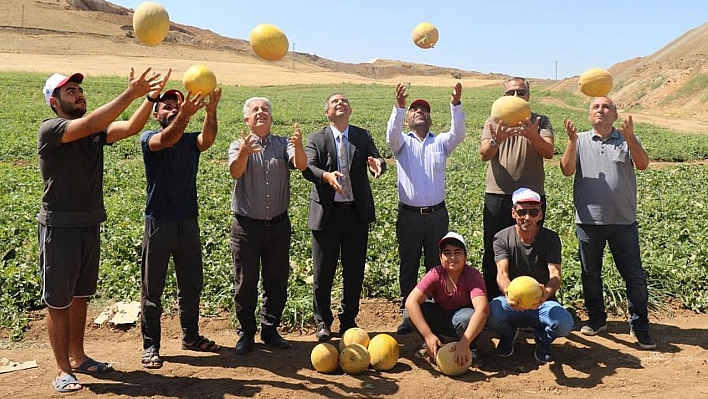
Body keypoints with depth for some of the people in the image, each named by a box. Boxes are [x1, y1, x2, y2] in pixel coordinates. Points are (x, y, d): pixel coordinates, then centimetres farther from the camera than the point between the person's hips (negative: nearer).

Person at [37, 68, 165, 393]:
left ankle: (77, 357, 30)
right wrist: (131, 93, -35)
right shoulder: (50, 130, -13)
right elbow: (90, 123, -30)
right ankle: (62, 370, 15)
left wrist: (150, 96, -27)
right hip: (59, 228, -6)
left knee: (80, 296, 16)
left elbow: (131, 127, -12)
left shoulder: (95, 132, 5)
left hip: (90, 225, 6)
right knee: (58, 301, 4)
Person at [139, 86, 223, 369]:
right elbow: (165, 140, -28)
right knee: (152, 289, 3)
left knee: (191, 285, 14)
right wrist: (185, 114, -47)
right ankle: (150, 346, 14)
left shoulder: (191, 140, 4)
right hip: (158, 223, -4)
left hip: (189, 223, 4)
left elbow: (208, 139, -20)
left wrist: (211, 112, -41)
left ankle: (190, 336, 29)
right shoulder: (148, 138, -4)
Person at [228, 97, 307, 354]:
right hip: (246, 225, -2)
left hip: (278, 225, 2)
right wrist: (244, 153, -42)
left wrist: (298, 147, -37)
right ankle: (246, 334, 21)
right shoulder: (239, 146, 0)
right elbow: (235, 172, -20)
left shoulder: (284, 144, 4)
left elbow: (301, 165, -15)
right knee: (245, 284, 7)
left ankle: (270, 331, 25)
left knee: (277, 282, 10)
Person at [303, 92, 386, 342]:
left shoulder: (363, 137, 9)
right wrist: (326, 175, -34)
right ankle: (323, 322, 23)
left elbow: (377, 161, -5)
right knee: (323, 273, 6)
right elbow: (308, 168, -12)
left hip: (357, 212, 2)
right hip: (326, 213, -1)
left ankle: (348, 320, 26)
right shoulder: (316, 139, 3)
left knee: (354, 272, 9)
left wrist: (377, 164, -30)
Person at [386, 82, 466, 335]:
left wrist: (456, 104, -24)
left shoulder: (440, 142, 10)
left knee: (437, 265, 9)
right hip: (409, 215, -1)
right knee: (408, 266, 7)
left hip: (437, 214, 1)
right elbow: (392, 134, -16)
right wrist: (399, 106, -31)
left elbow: (458, 134, -9)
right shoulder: (402, 142, 6)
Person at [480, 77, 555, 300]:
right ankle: (491, 302, 17)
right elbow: (484, 154, -7)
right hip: (497, 196, 0)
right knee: (493, 252, 4)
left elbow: (549, 152, -9)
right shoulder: (493, 122, 9)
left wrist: (533, 136, -30)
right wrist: (496, 140, -29)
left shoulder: (540, 122, 7)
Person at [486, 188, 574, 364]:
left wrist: (547, 292, -46)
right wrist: (508, 292, -47)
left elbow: (555, 274, -20)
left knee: (565, 323, -32)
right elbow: (502, 274, -21)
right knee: (491, 313, -33)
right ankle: (508, 333, 7)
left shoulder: (551, 238, -7)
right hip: (512, 303, 0)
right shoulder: (502, 238, -7)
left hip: (543, 303, 0)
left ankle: (542, 339, 8)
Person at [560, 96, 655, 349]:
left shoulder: (628, 139, 6)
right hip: (588, 219, 1)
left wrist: (629, 137, -24)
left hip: (623, 220, -1)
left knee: (634, 274, 2)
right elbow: (567, 170, -6)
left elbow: (643, 164, -10)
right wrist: (572, 140, -17)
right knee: (590, 273, 11)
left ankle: (639, 325, 14)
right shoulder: (580, 140, 7)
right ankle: (597, 319, 28)